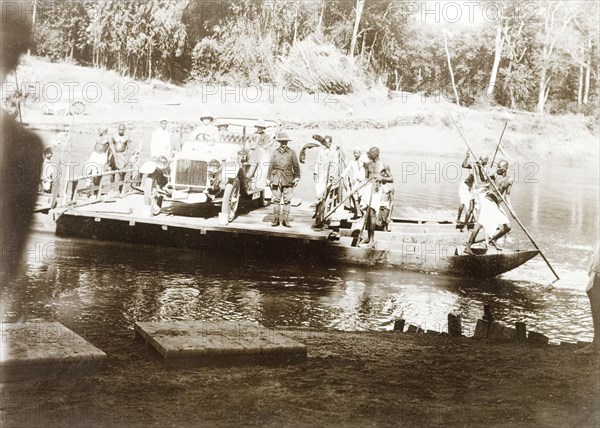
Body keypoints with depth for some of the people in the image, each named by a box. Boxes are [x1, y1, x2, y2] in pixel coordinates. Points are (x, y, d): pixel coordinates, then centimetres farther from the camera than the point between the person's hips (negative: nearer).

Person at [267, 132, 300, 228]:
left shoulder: (291, 152, 6)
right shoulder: (274, 152, 10)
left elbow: (296, 167, 7)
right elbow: (271, 166, 12)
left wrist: (297, 178, -1)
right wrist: (268, 179, 8)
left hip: (288, 179, -1)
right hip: (276, 179, 1)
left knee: (287, 200, -2)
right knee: (276, 200, 0)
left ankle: (285, 220, 4)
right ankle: (275, 220, 6)